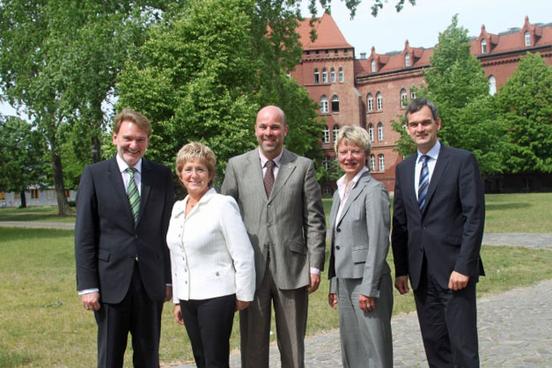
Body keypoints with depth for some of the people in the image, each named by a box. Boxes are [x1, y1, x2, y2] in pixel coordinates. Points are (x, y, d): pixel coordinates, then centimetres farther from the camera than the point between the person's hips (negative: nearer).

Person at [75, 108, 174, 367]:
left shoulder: (162, 176, 4)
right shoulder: (94, 175, -2)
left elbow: (167, 230, 6)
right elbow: (84, 236, -3)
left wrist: (169, 278, 5)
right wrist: (87, 285, -7)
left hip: (151, 280, 2)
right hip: (111, 280, -2)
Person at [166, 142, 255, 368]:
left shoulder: (222, 205, -10)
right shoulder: (178, 208, 11)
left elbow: (243, 254, -11)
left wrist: (243, 296, -9)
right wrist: (177, 300, 17)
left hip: (216, 296, -6)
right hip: (187, 298, 7)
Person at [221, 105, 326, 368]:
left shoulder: (303, 166, 4)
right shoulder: (237, 166, 6)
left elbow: (314, 220, 2)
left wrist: (315, 265, -4)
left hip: (291, 268, 0)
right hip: (250, 268, 1)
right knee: (252, 346, 9)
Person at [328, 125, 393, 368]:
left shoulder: (374, 190, -10)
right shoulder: (340, 191, 14)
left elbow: (379, 242, -15)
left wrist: (369, 288, -17)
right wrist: (334, 284, 14)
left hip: (367, 282, -8)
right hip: (345, 281, 8)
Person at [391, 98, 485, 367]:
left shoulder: (462, 161, -3)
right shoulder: (404, 169, 12)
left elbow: (474, 217, -9)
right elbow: (400, 223, 13)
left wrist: (463, 266, -15)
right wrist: (401, 270, 9)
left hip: (453, 269, -5)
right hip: (420, 271, 5)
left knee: (463, 346, -2)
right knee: (433, 343, 10)